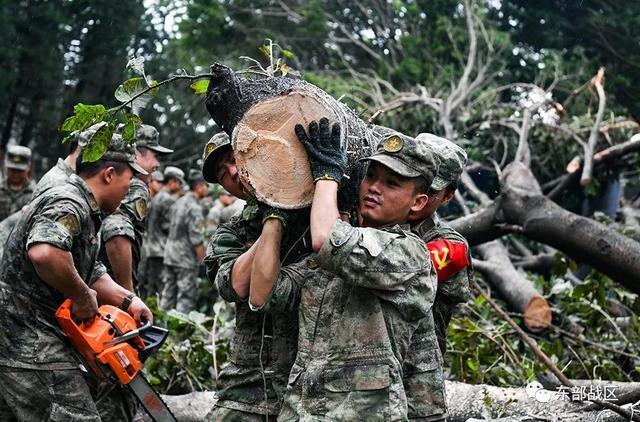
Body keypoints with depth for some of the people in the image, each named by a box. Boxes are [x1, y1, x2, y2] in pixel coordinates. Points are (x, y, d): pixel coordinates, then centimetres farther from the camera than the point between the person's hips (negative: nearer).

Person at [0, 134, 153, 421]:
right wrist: (83, 297, -21)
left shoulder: (86, 212, 18)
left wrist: (127, 301, 5)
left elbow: (91, 271, 20)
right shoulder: (68, 205, -15)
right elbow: (45, 252, -35)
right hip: (30, 341, -11)